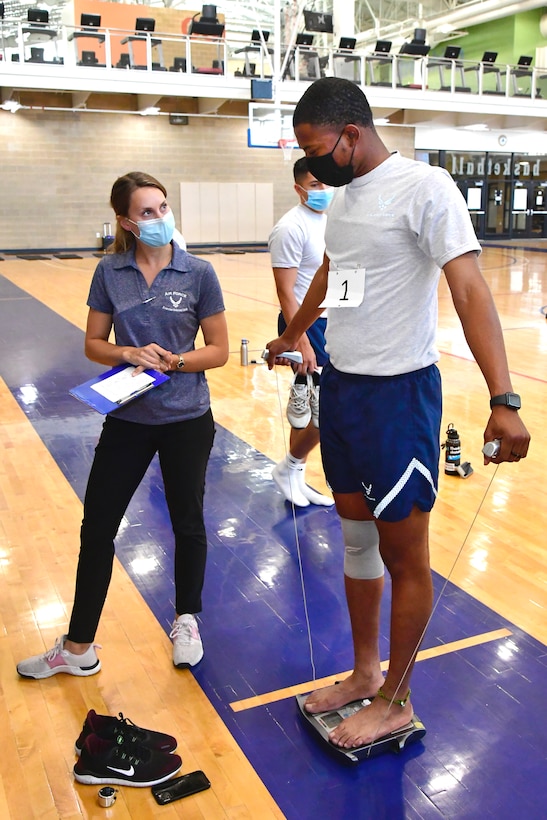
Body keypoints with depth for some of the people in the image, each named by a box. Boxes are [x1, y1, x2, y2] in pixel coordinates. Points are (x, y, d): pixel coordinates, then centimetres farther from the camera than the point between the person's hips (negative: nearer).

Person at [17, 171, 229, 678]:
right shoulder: (110, 272, -2)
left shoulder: (198, 274, -7)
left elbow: (218, 351, -4)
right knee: (97, 526, 6)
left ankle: (186, 621, 37)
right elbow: (93, 344, 1)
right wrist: (130, 354, -18)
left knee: (187, 523, 13)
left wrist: (173, 361, -20)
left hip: (186, 421, -1)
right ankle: (78, 648, 22)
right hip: (127, 419, 2)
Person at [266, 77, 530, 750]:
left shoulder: (424, 188, -13)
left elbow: (470, 291, -22)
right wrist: (291, 336, 43)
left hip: (397, 393, -8)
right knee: (356, 539, 16)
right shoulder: (343, 193, 11)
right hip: (339, 385, 8)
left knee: (403, 554, 4)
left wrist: (502, 401, -31)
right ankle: (364, 674, 33)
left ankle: (395, 701, 23)